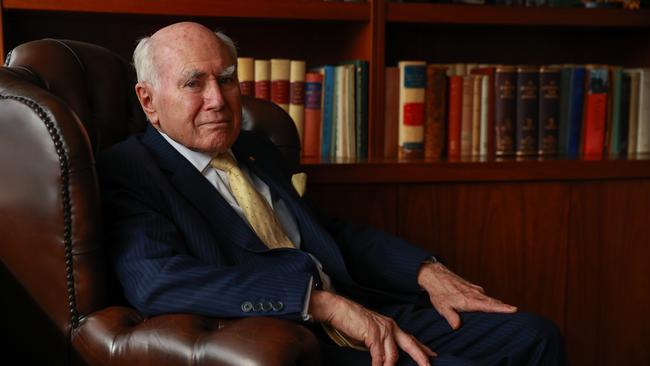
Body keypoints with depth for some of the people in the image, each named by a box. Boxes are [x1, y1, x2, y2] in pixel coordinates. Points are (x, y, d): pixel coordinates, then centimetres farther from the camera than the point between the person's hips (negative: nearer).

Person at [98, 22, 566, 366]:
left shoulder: (257, 151, 18)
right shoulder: (126, 173, -5)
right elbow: (157, 282, -22)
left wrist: (427, 271, 6)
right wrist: (325, 300, -26)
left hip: (362, 324, 8)